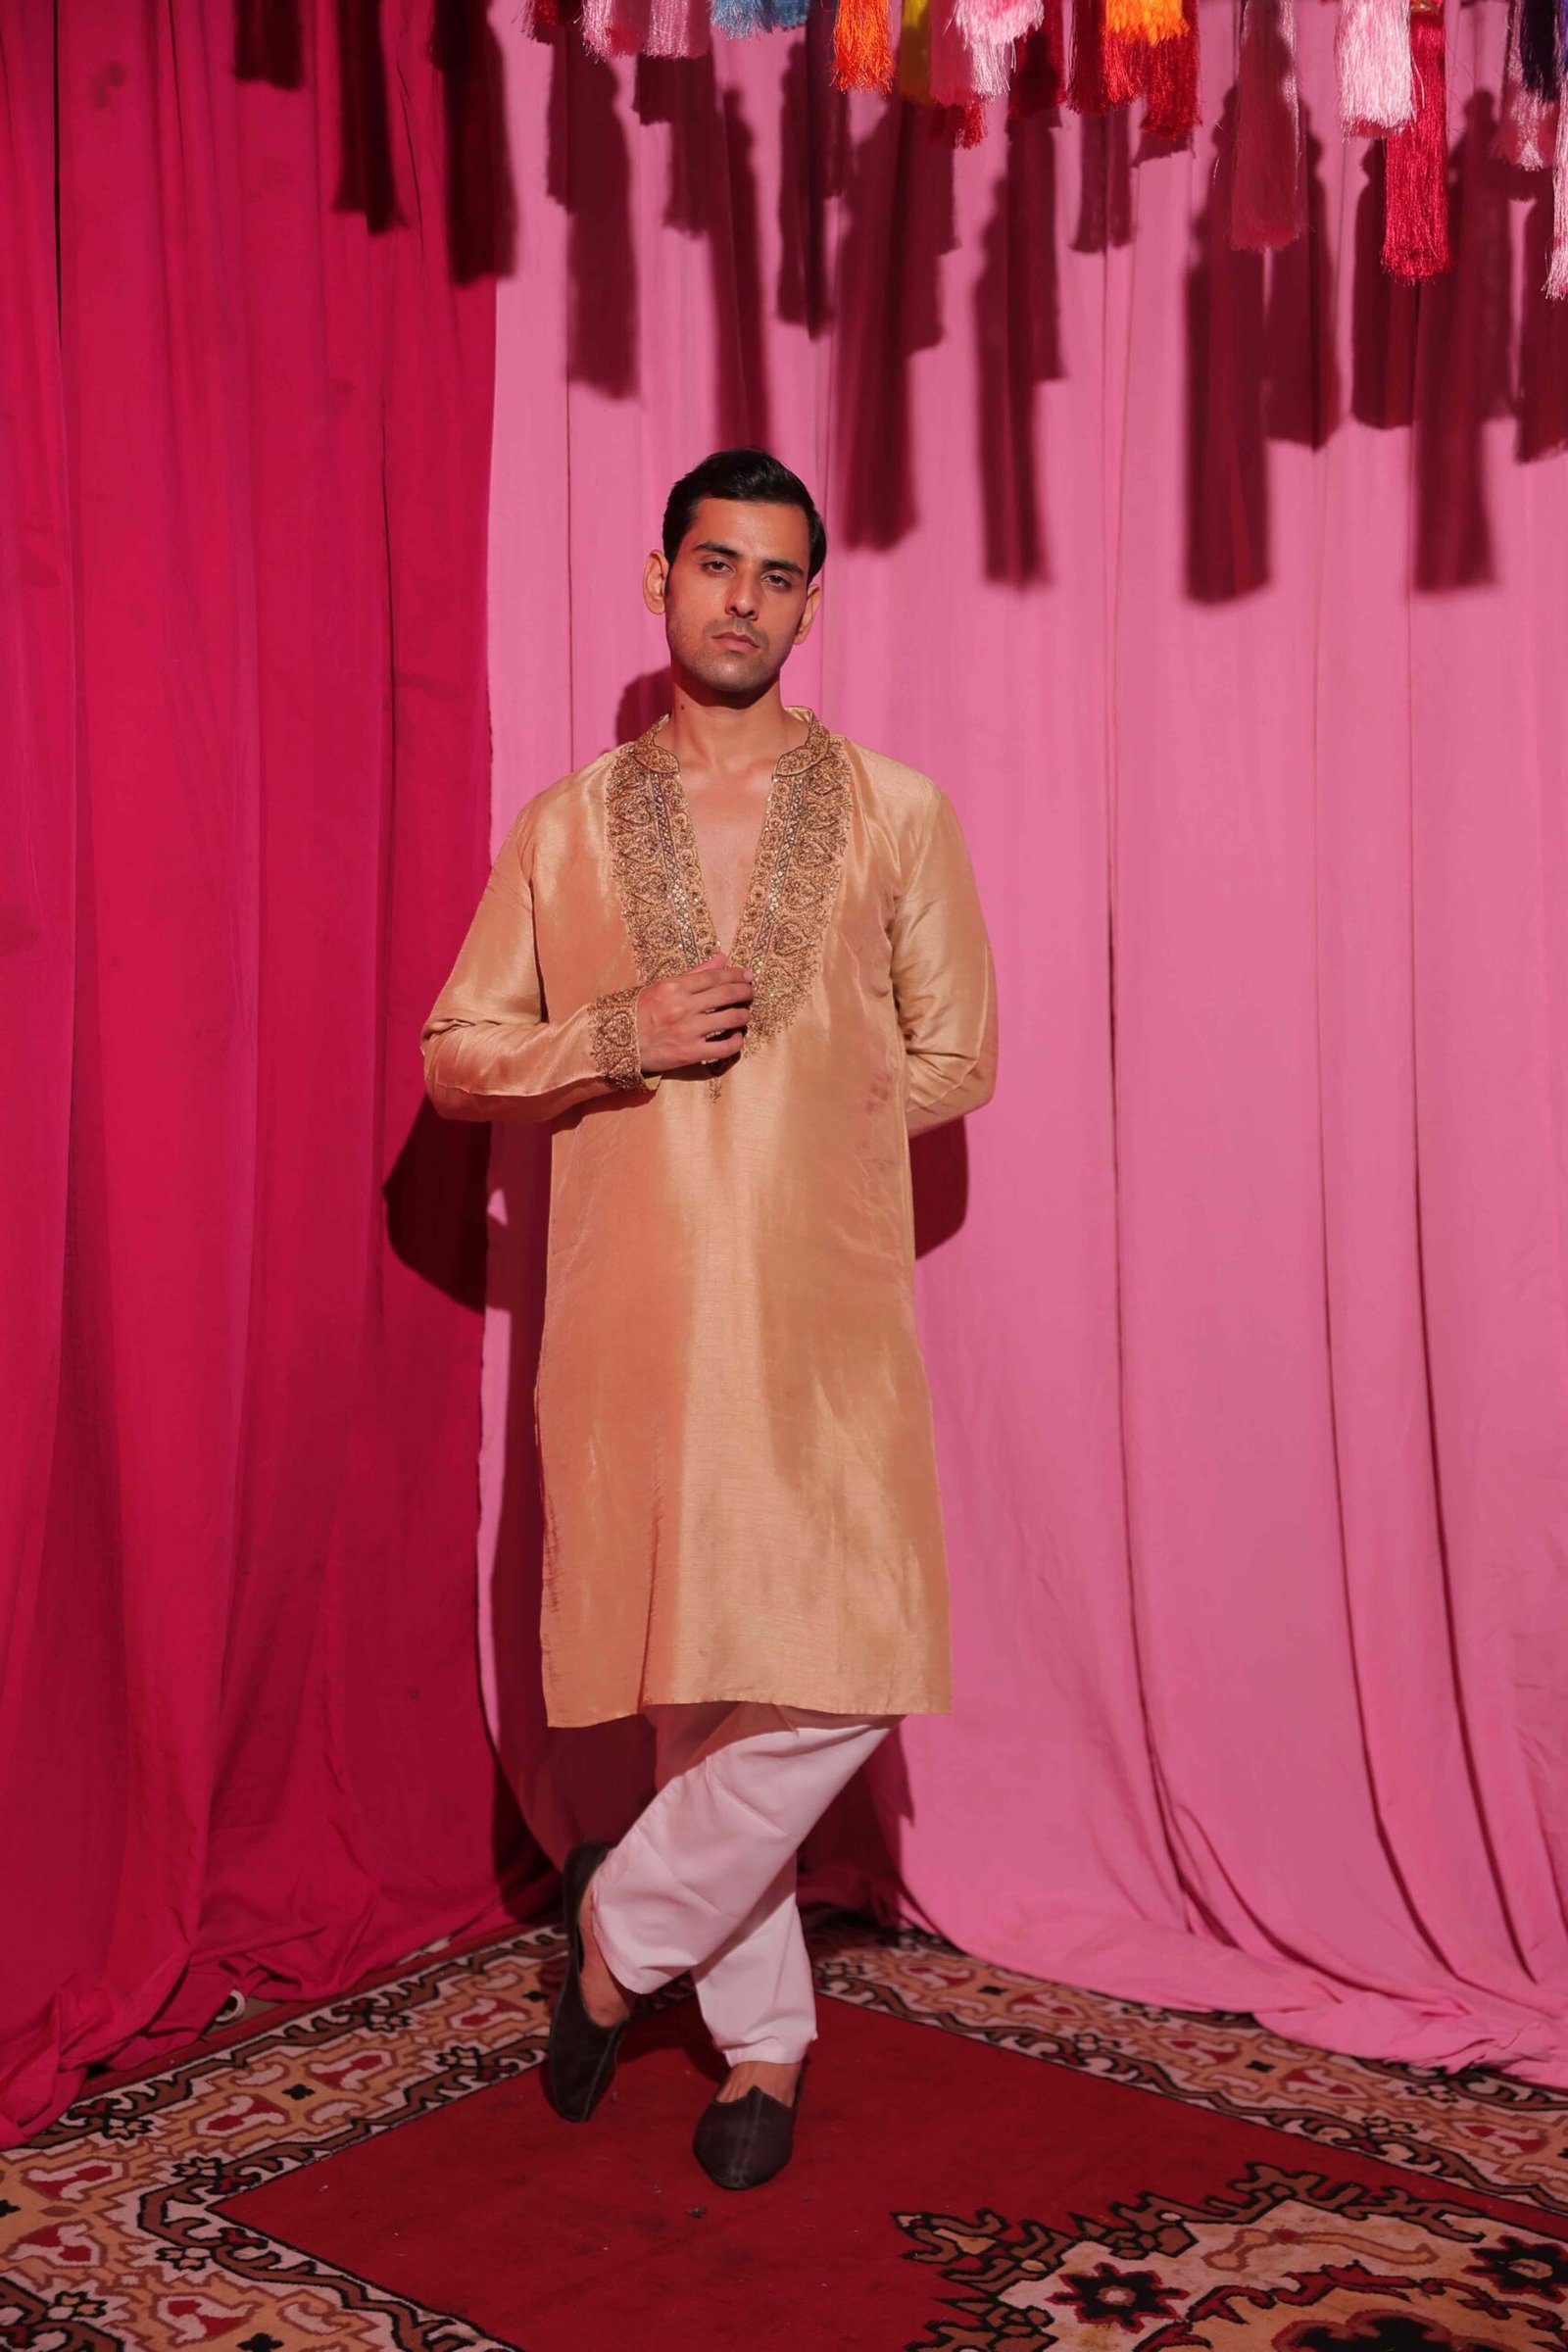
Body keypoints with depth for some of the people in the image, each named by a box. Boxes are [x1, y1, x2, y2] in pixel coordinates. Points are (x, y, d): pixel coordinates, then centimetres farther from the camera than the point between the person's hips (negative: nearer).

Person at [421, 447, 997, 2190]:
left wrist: (785, 1106, 0)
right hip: (634, 1314, 1)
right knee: (692, 1678, 9)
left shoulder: (898, 813, 6)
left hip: (828, 1314, -1)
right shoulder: (563, 828, 9)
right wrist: (616, 1040, -8)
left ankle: (625, 1930, 17)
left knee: (839, 1682, -9)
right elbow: (455, 1060, 9)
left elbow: (957, 1063, 9)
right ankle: (764, 2038, 28)